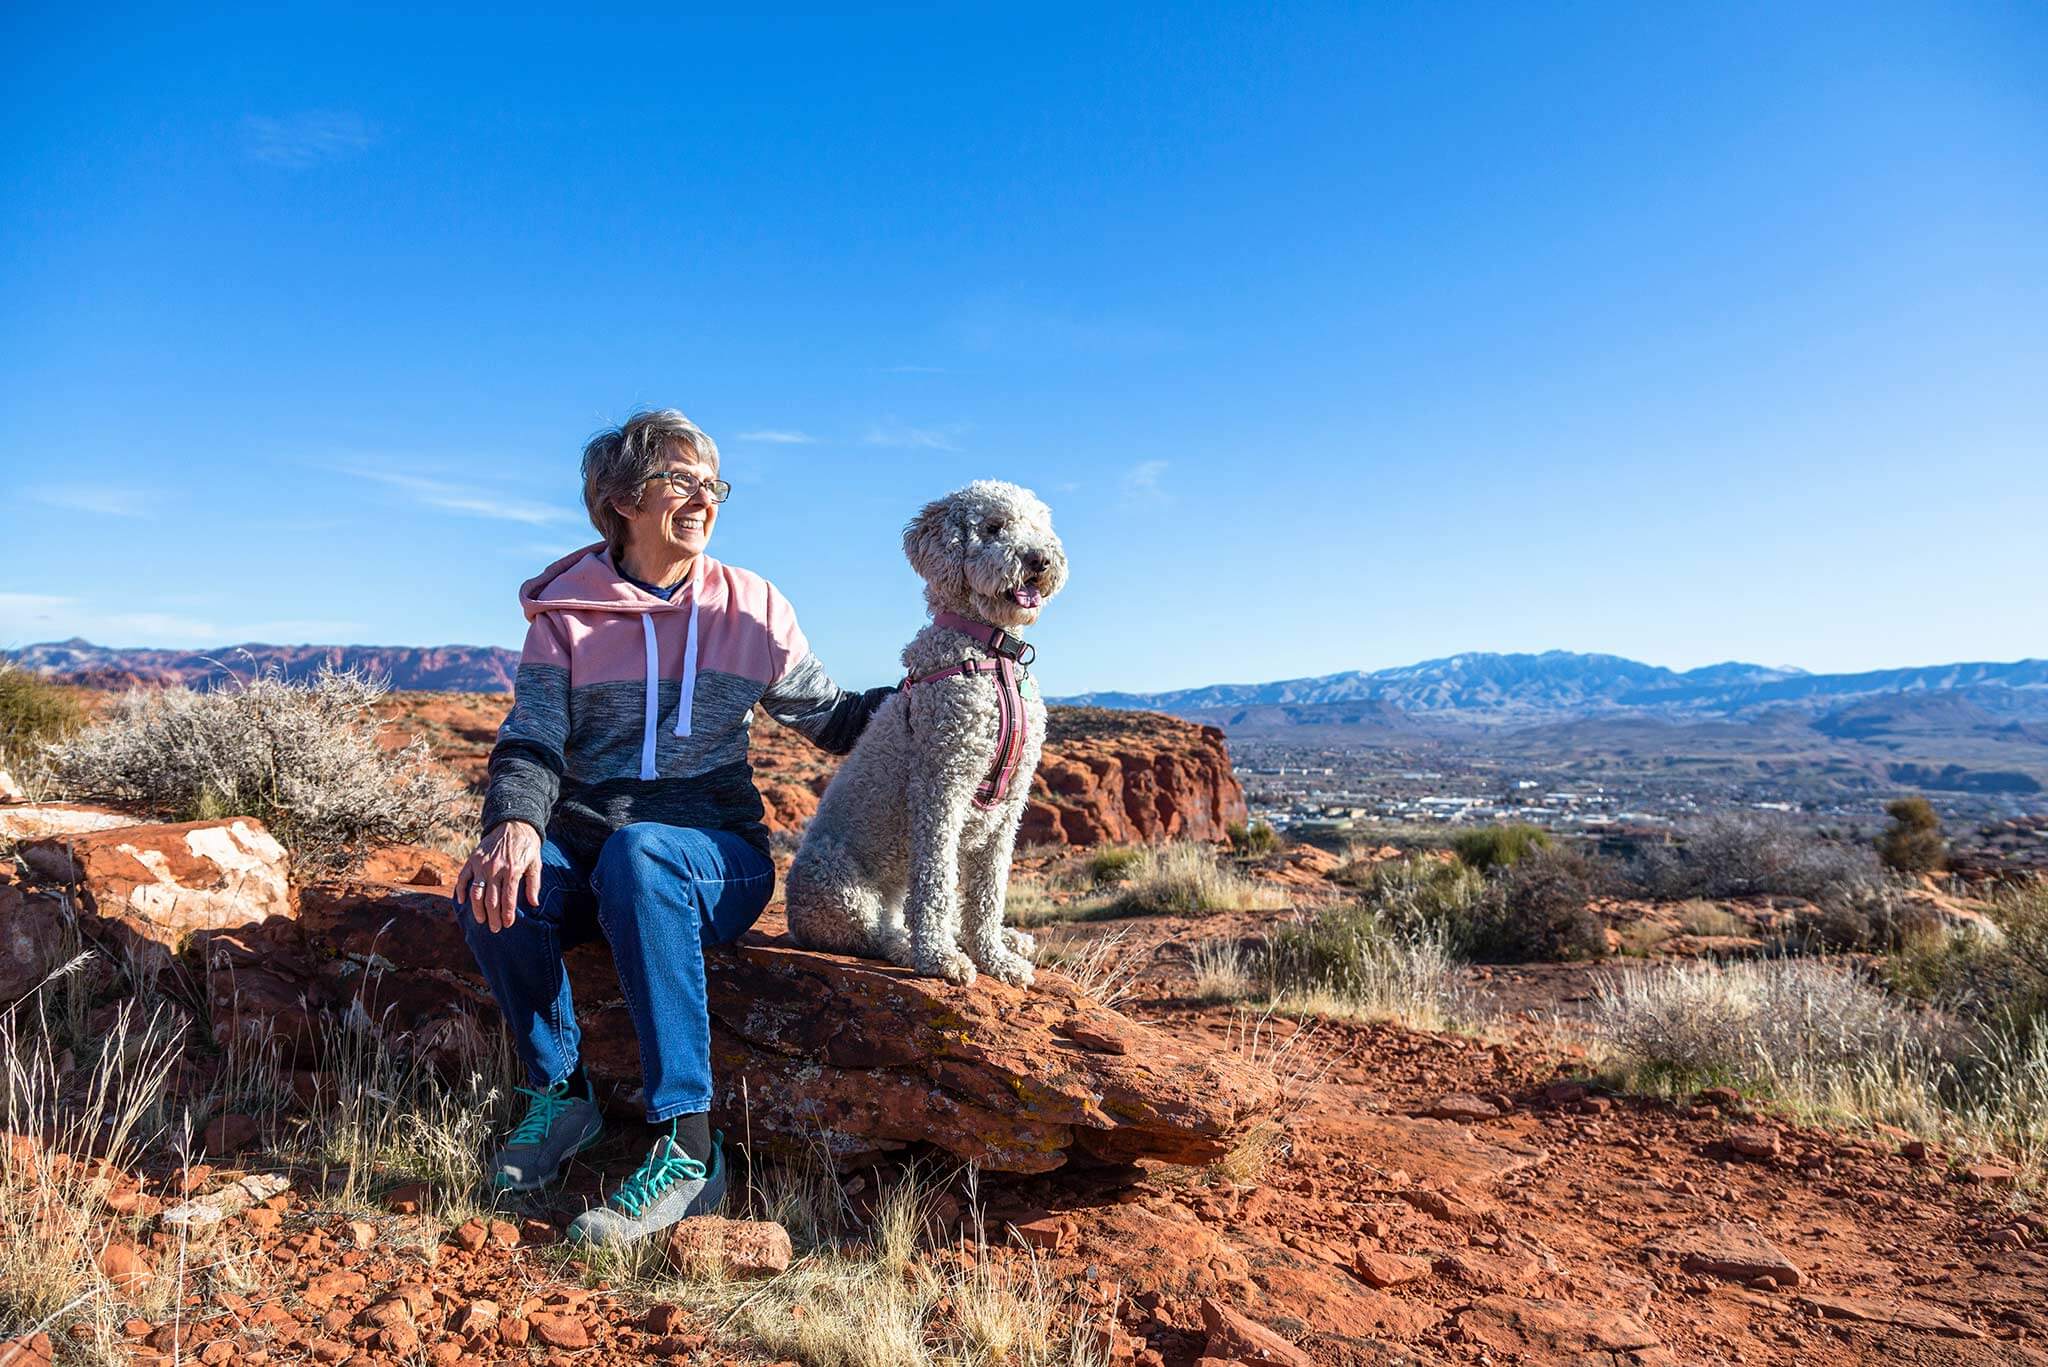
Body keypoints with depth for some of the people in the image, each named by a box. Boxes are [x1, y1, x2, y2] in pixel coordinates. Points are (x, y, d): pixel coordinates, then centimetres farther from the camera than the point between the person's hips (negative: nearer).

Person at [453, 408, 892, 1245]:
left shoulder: (751, 608, 8)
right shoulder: (566, 607, 6)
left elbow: (834, 720, 13)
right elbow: (533, 738, -8)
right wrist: (515, 823, -30)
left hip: (714, 858, -1)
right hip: (583, 852, 2)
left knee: (636, 851, -36)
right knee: (494, 888, -30)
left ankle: (687, 1146, -34)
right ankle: (561, 1096, -4)